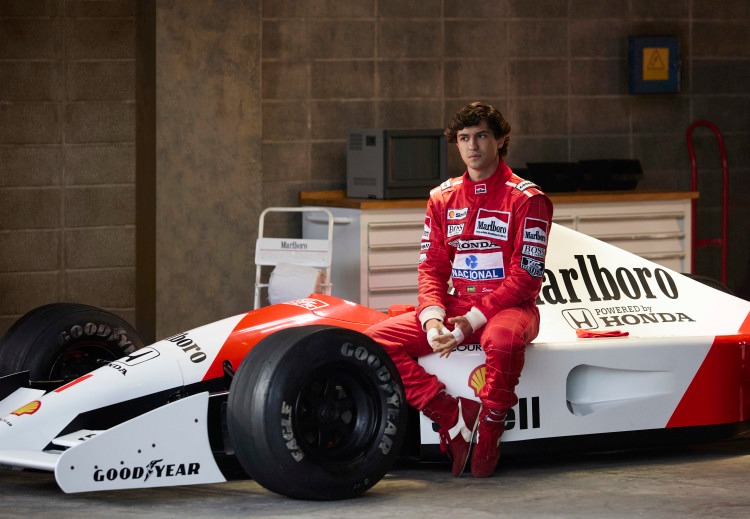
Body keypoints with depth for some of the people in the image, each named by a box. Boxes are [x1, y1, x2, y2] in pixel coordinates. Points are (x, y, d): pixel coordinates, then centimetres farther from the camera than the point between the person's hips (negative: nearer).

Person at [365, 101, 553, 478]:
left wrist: (472, 322, -21)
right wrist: (432, 319, -13)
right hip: (453, 306, 5)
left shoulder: (527, 199, -5)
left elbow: (526, 276, -12)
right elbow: (432, 267, 7)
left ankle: (489, 431, -20)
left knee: (503, 340, -42)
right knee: (375, 341, -16)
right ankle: (450, 416, -16)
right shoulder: (443, 198, 11)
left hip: (508, 307, -5)